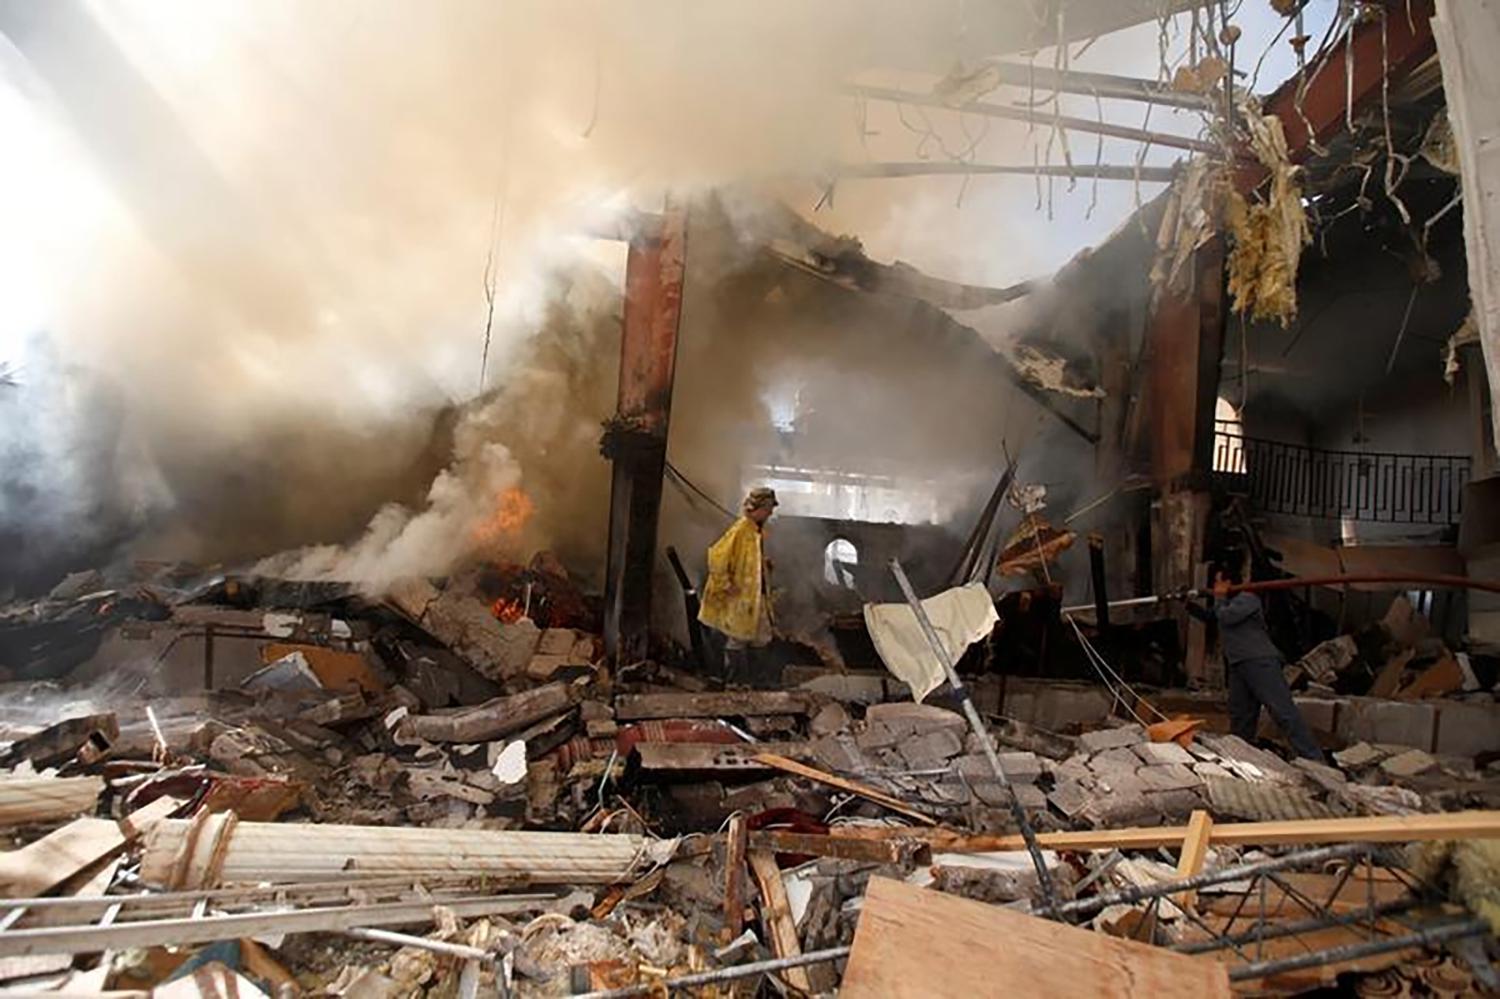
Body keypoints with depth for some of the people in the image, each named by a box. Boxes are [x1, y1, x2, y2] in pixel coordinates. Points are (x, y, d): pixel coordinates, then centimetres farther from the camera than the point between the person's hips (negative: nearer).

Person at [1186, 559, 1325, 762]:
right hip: (1238, 665, 10)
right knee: (1240, 716, 13)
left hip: (1260, 663, -10)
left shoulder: (1247, 599, -8)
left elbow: (1225, 617, -19)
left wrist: (1219, 598, -1)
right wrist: (1188, 604, 19)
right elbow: (1207, 616, 35)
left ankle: (1313, 758, -14)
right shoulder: (1228, 602, 22)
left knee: (1283, 711, -13)